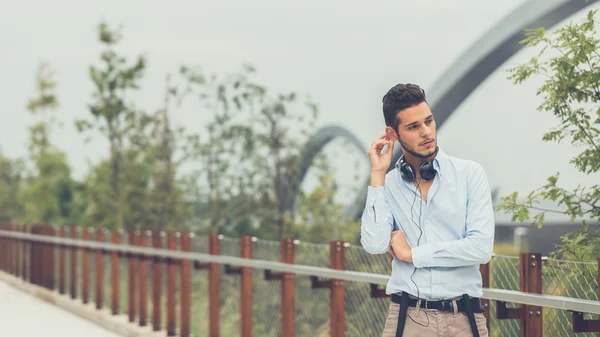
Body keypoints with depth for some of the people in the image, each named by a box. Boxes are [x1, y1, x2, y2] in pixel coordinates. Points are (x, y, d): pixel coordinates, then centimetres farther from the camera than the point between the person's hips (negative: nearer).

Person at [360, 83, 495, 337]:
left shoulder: (469, 174, -1)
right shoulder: (387, 184, 4)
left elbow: (481, 248, -11)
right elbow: (375, 245, -11)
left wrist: (411, 253, -6)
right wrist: (378, 175, -8)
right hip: (408, 317, 1)